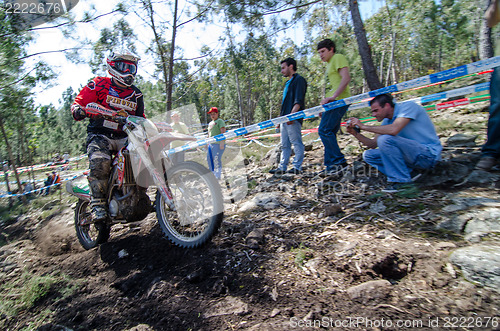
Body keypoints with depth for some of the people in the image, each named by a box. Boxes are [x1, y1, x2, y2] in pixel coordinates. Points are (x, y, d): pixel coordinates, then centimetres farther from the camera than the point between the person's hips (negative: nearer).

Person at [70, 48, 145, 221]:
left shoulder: (136, 94, 19)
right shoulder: (99, 84, 5)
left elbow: (140, 117, 26)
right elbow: (79, 101, 1)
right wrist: (78, 110, -21)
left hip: (124, 136, 4)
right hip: (100, 135, -4)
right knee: (99, 163, -31)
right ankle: (98, 204, -23)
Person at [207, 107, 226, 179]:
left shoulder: (220, 121, -4)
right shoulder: (210, 123, 22)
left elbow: (223, 132, -16)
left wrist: (222, 142, -25)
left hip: (218, 143, -9)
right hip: (211, 144, 9)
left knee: (217, 160, -10)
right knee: (209, 159, 12)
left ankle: (218, 176, -2)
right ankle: (212, 174, 25)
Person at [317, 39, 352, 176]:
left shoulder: (338, 58, -1)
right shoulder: (330, 64, 27)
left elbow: (346, 78, -16)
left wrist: (332, 96, -25)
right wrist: (326, 103, 22)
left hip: (339, 100, -10)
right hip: (334, 101, 10)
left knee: (324, 130, -17)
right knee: (329, 133, 8)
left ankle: (339, 162, -12)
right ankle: (331, 166, 12)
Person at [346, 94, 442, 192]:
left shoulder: (408, 106, -13)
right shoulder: (387, 121, 9)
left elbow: (393, 130, -31)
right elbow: (373, 144, 9)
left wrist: (364, 126, -23)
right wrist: (355, 133, -4)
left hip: (430, 154, -8)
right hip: (412, 155, 8)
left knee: (385, 139, -28)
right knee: (368, 155, 2)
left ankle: (402, 180, -16)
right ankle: (410, 174, -4)